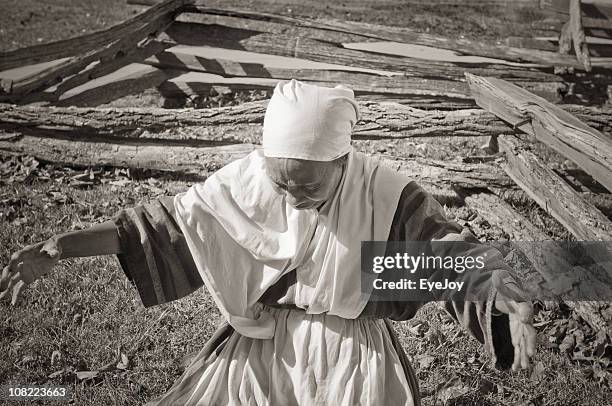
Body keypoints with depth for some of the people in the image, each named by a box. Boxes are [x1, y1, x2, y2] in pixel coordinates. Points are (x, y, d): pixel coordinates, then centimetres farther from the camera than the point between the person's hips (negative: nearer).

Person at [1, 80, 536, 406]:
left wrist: (513, 306, -38)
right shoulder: (246, 179, -15)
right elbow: (170, 220, -7)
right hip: (262, 344, 2)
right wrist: (60, 247, -12)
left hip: (352, 351, -2)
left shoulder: (385, 196, -21)